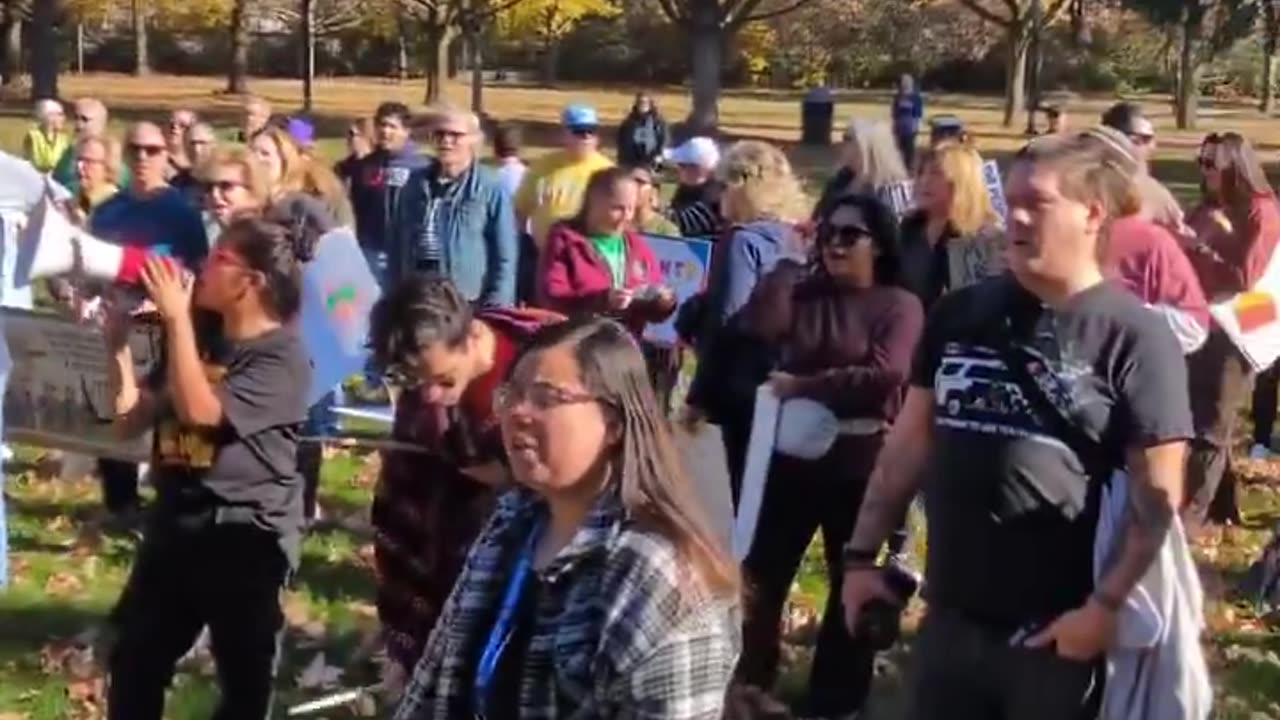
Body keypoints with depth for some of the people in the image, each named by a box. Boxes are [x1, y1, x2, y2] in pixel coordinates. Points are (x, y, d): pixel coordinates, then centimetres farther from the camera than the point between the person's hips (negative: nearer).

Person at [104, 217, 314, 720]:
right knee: (134, 661, 16)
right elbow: (132, 418, 8)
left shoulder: (283, 357, -14)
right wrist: (118, 340, -2)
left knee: (245, 678, 8)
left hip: (246, 536, -7)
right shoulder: (199, 337, 9)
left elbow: (201, 410, -26)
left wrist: (176, 319, -22)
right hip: (174, 523, 7)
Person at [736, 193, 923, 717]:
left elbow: (884, 376, -19)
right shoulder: (803, 293, 6)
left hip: (859, 463, -3)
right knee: (762, 572, 8)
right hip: (792, 453, 4)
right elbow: (758, 327, -11)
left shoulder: (899, 305, -5)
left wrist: (801, 386, -17)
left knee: (851, 583, 9)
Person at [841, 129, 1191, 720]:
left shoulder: (1134, 338, -9)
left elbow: (1158, 493, -11)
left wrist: (1106, 606, -17)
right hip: (950, 619, 5)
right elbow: (910, 442, 12)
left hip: (1057, 633, -5)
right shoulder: (960, 313, 7)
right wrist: (862, 553, 8)